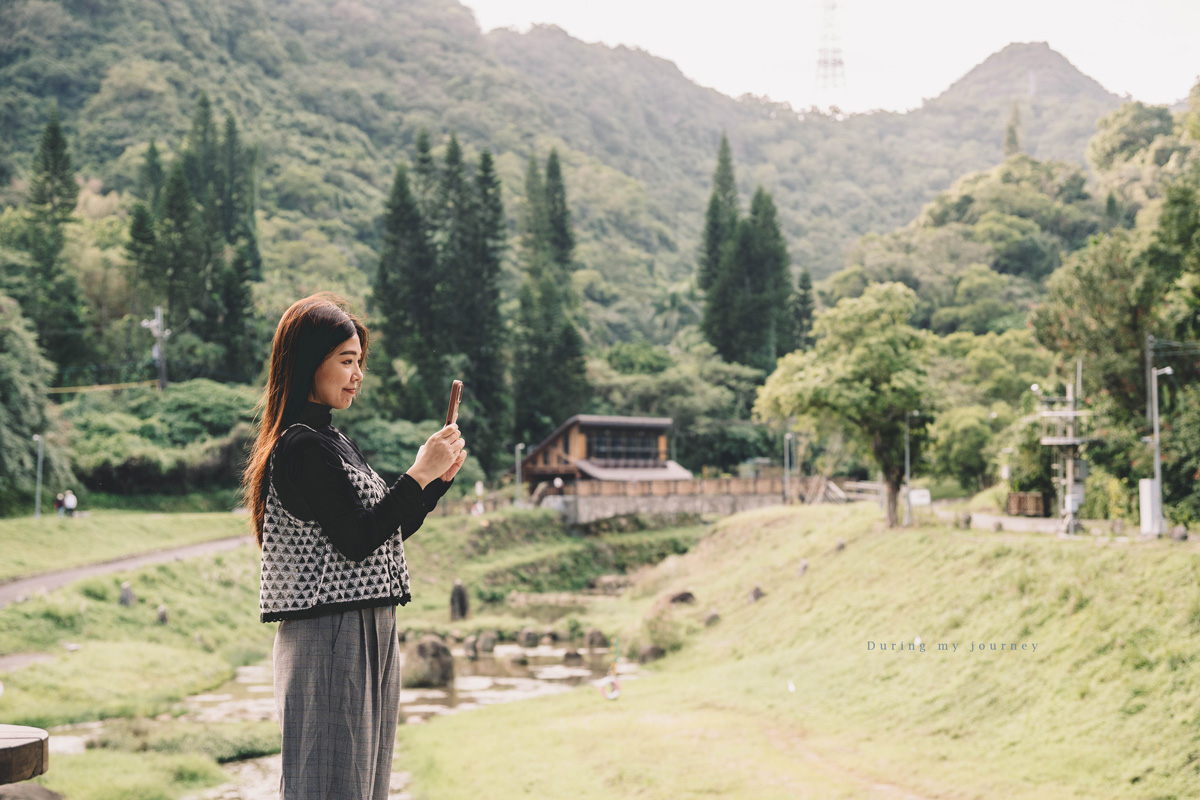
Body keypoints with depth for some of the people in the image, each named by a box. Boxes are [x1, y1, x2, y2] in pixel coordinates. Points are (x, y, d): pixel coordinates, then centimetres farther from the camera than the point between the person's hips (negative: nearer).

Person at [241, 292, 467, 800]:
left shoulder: (335, 442, 16)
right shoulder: (301, 445, -14)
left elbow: (389, 533, 20)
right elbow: (357, 540, -20)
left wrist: (440, 478, 11)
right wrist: (419, 473, -14)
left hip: (368, 636, 10)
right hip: (331, 638, -10)